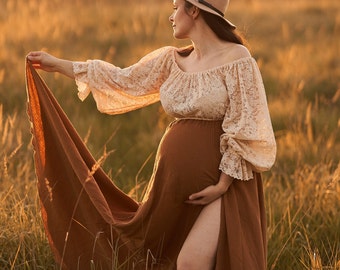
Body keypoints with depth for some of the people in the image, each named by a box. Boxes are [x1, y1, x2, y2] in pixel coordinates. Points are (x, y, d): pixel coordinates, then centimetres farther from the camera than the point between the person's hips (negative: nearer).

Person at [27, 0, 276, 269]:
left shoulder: (237, 60, -11)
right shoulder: (171, 60, 8)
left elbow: (243, 131, -12)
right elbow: (124, 80, 17)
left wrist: (222, 185, -17)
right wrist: (57, 65, 19)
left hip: (221, 182, -7)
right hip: (175, 181, 7)